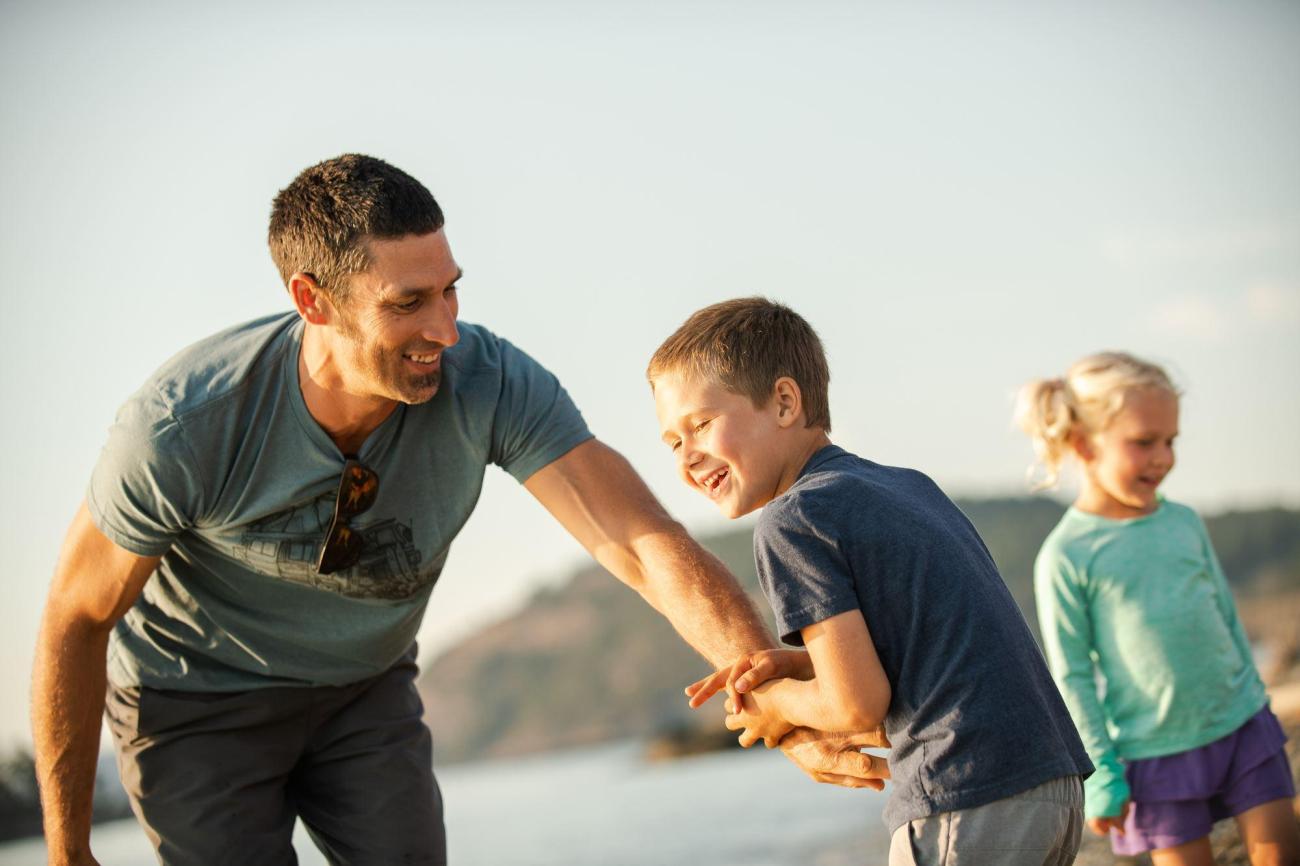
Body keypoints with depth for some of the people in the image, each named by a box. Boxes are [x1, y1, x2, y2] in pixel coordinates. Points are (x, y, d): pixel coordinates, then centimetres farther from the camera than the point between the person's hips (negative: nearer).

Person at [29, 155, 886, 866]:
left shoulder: (488, 384, -29)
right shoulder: (182, 426, -34)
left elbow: (649, 547, -34)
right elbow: (77, 618, -19)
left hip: (365, 687, 3)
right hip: (198, 699, -3)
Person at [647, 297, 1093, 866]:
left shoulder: (790, 521, -8)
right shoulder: (908, 485, 18)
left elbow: (858, 704, -12)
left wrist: (778, 705, 8)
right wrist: (795, 665, 15)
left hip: (969, 808, -9)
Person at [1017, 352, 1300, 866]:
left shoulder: (1184, 523, 4)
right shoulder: (1065, 555, -10)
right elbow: (1072, 675, -7)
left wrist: (1253, 701, 18)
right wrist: (1101, 776, -7)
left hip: (1241, 726, 4)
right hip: (1157, 754, -4)